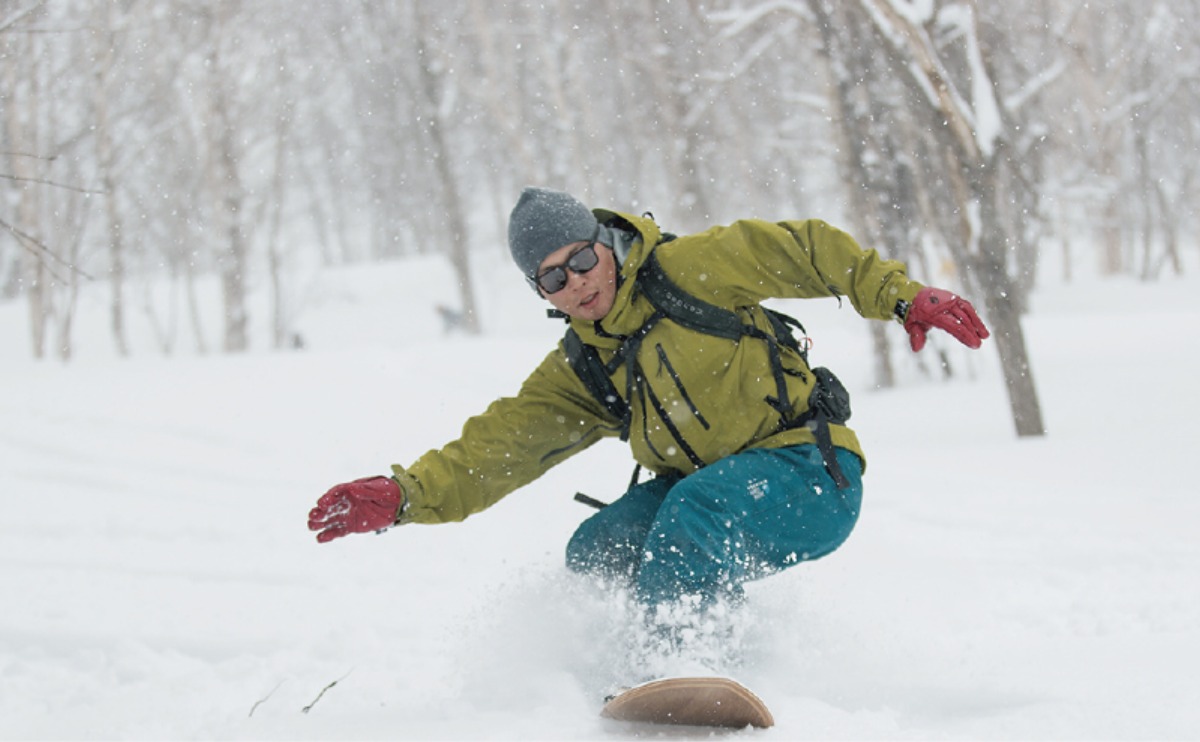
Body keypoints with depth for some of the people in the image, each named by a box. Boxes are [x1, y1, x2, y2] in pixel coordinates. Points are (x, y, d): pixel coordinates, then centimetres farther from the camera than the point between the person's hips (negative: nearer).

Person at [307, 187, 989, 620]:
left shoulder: (688, 269, -6)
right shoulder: (576, 374, 9)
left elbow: (806, 252, -3)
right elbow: (493, 450, 2)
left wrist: (901, 296, -11)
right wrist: (403, 496, -12)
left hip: (813, 474, -6)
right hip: (704, 489, 6)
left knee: (698, 505, -34)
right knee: (597, 554, -14)